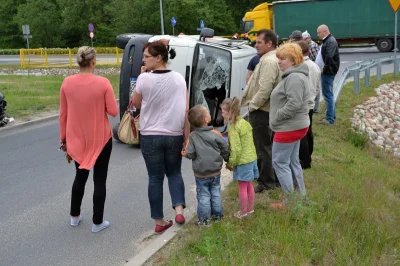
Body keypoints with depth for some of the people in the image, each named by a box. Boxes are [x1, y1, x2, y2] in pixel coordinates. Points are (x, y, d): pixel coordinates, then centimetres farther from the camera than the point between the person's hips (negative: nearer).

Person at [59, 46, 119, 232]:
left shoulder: (67, 83, -5)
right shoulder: (103, 83, -15)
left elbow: (63, 114, 1)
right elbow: (113, 111, -11)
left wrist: (63, 138, 12)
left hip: (76, 139, 4)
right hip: (100, 139, -4)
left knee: (80, 176, 22)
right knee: (99, 179, 8)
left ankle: (75, 216, 33)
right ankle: (97, 222, 15)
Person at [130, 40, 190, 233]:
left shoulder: (144, 79, -11)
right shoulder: (179, 79, -4)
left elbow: (135, 103, 7)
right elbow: (185, 111, -3)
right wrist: (187, 138, 3)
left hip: (150, 137, -2)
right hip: (174, 136, 2)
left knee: (155, 178, 10)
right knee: (174, 173, 21)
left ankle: (159, 221, 16)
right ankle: (179, 210, 4)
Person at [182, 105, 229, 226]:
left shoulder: (192, 136, -13)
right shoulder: (216, 134, -12)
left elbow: (190, 154, -15)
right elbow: (225, 150, -3)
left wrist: (185, 153, 8)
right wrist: (228, 160, 16)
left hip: (200, 174, -1)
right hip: (215, 172, 1)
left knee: (203, 195, 8)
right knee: (215, 193, 17)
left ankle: (204, 219, 11)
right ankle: (217, 214, 27)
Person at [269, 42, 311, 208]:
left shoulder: (295, 77, -21)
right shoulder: (294, 75, 14)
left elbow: (293, 104, -28)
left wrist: (275, 119, -18)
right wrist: (276, 120, 14)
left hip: (289, 128, -11)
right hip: (296, 126, 11)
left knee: (279, 163, -2)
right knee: (292, 162, 18)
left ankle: (291, 202, 4)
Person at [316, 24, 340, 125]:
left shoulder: (331, 41, -15)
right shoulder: (327, 40, 17)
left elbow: (329, 57, -27)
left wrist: (324, 68, -19)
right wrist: (323, 69, 8)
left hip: (328, 72, -10)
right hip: (327, 71, 10)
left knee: (328, 95, -7)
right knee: (328, 94, 16)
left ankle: (330, 119, -2)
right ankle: (331, 116, 25)